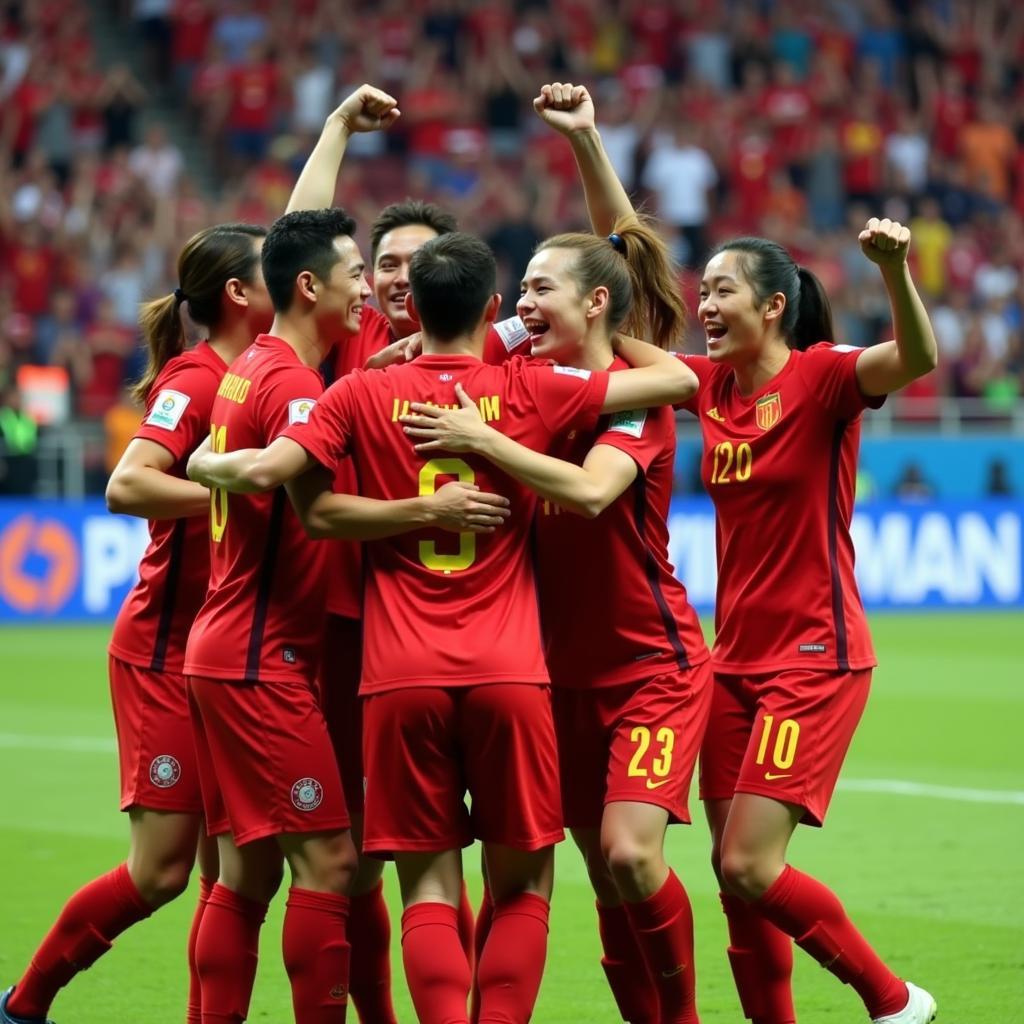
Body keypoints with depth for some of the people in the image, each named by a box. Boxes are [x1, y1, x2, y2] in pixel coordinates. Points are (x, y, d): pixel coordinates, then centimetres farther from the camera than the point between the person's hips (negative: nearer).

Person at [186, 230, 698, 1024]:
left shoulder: (363, 395, 2)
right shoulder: (530, 391, 3)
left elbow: (266, 469, -8)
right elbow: (675, 377, 7)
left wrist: (203, 464, 13)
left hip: (400, 676, 0)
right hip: (507, 672, 0)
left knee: (429, 888, 3)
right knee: (523, 883, 11)